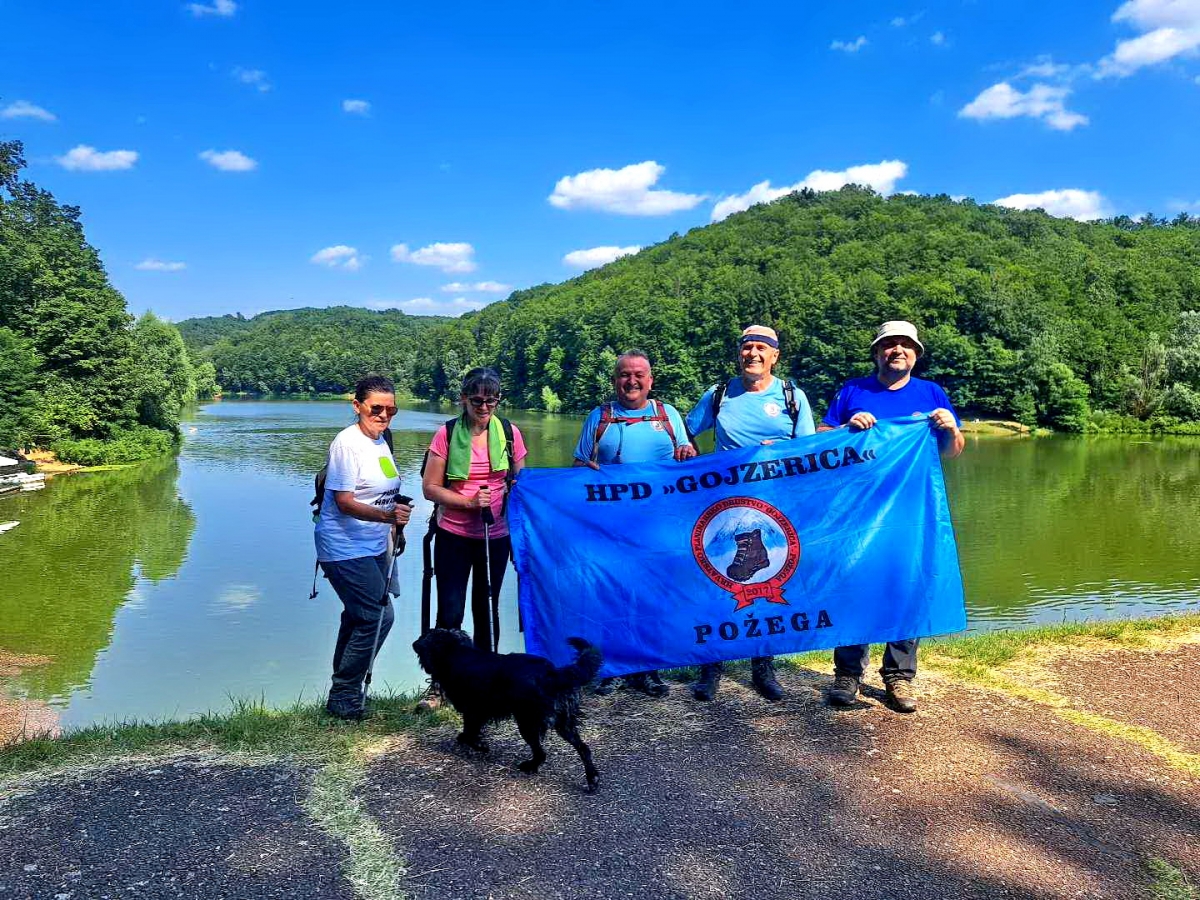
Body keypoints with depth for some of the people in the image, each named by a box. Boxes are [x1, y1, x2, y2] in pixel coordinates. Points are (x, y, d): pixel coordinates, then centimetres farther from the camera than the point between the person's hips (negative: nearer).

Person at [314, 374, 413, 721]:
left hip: (373, 548, 9)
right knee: (379, 616, -13)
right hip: (345, 549, -9)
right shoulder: (347, 443, -17)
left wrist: (396, 525, 20)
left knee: (359, 617, 18)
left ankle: (345, 693, 34)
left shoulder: (380, 441, 9)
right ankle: (343, 697, 3)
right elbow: (344, 502, -23)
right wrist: (387, 515, -36)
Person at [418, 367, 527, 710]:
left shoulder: (509, 433, 0)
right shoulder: (447, 433, -7)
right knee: (449, 613, -3)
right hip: (453, 536, -2)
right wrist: (469, 502, -19)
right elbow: (430, 488, -7)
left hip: (496, 536, 2)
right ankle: (438, 685, 13)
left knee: (486, 610, 13)